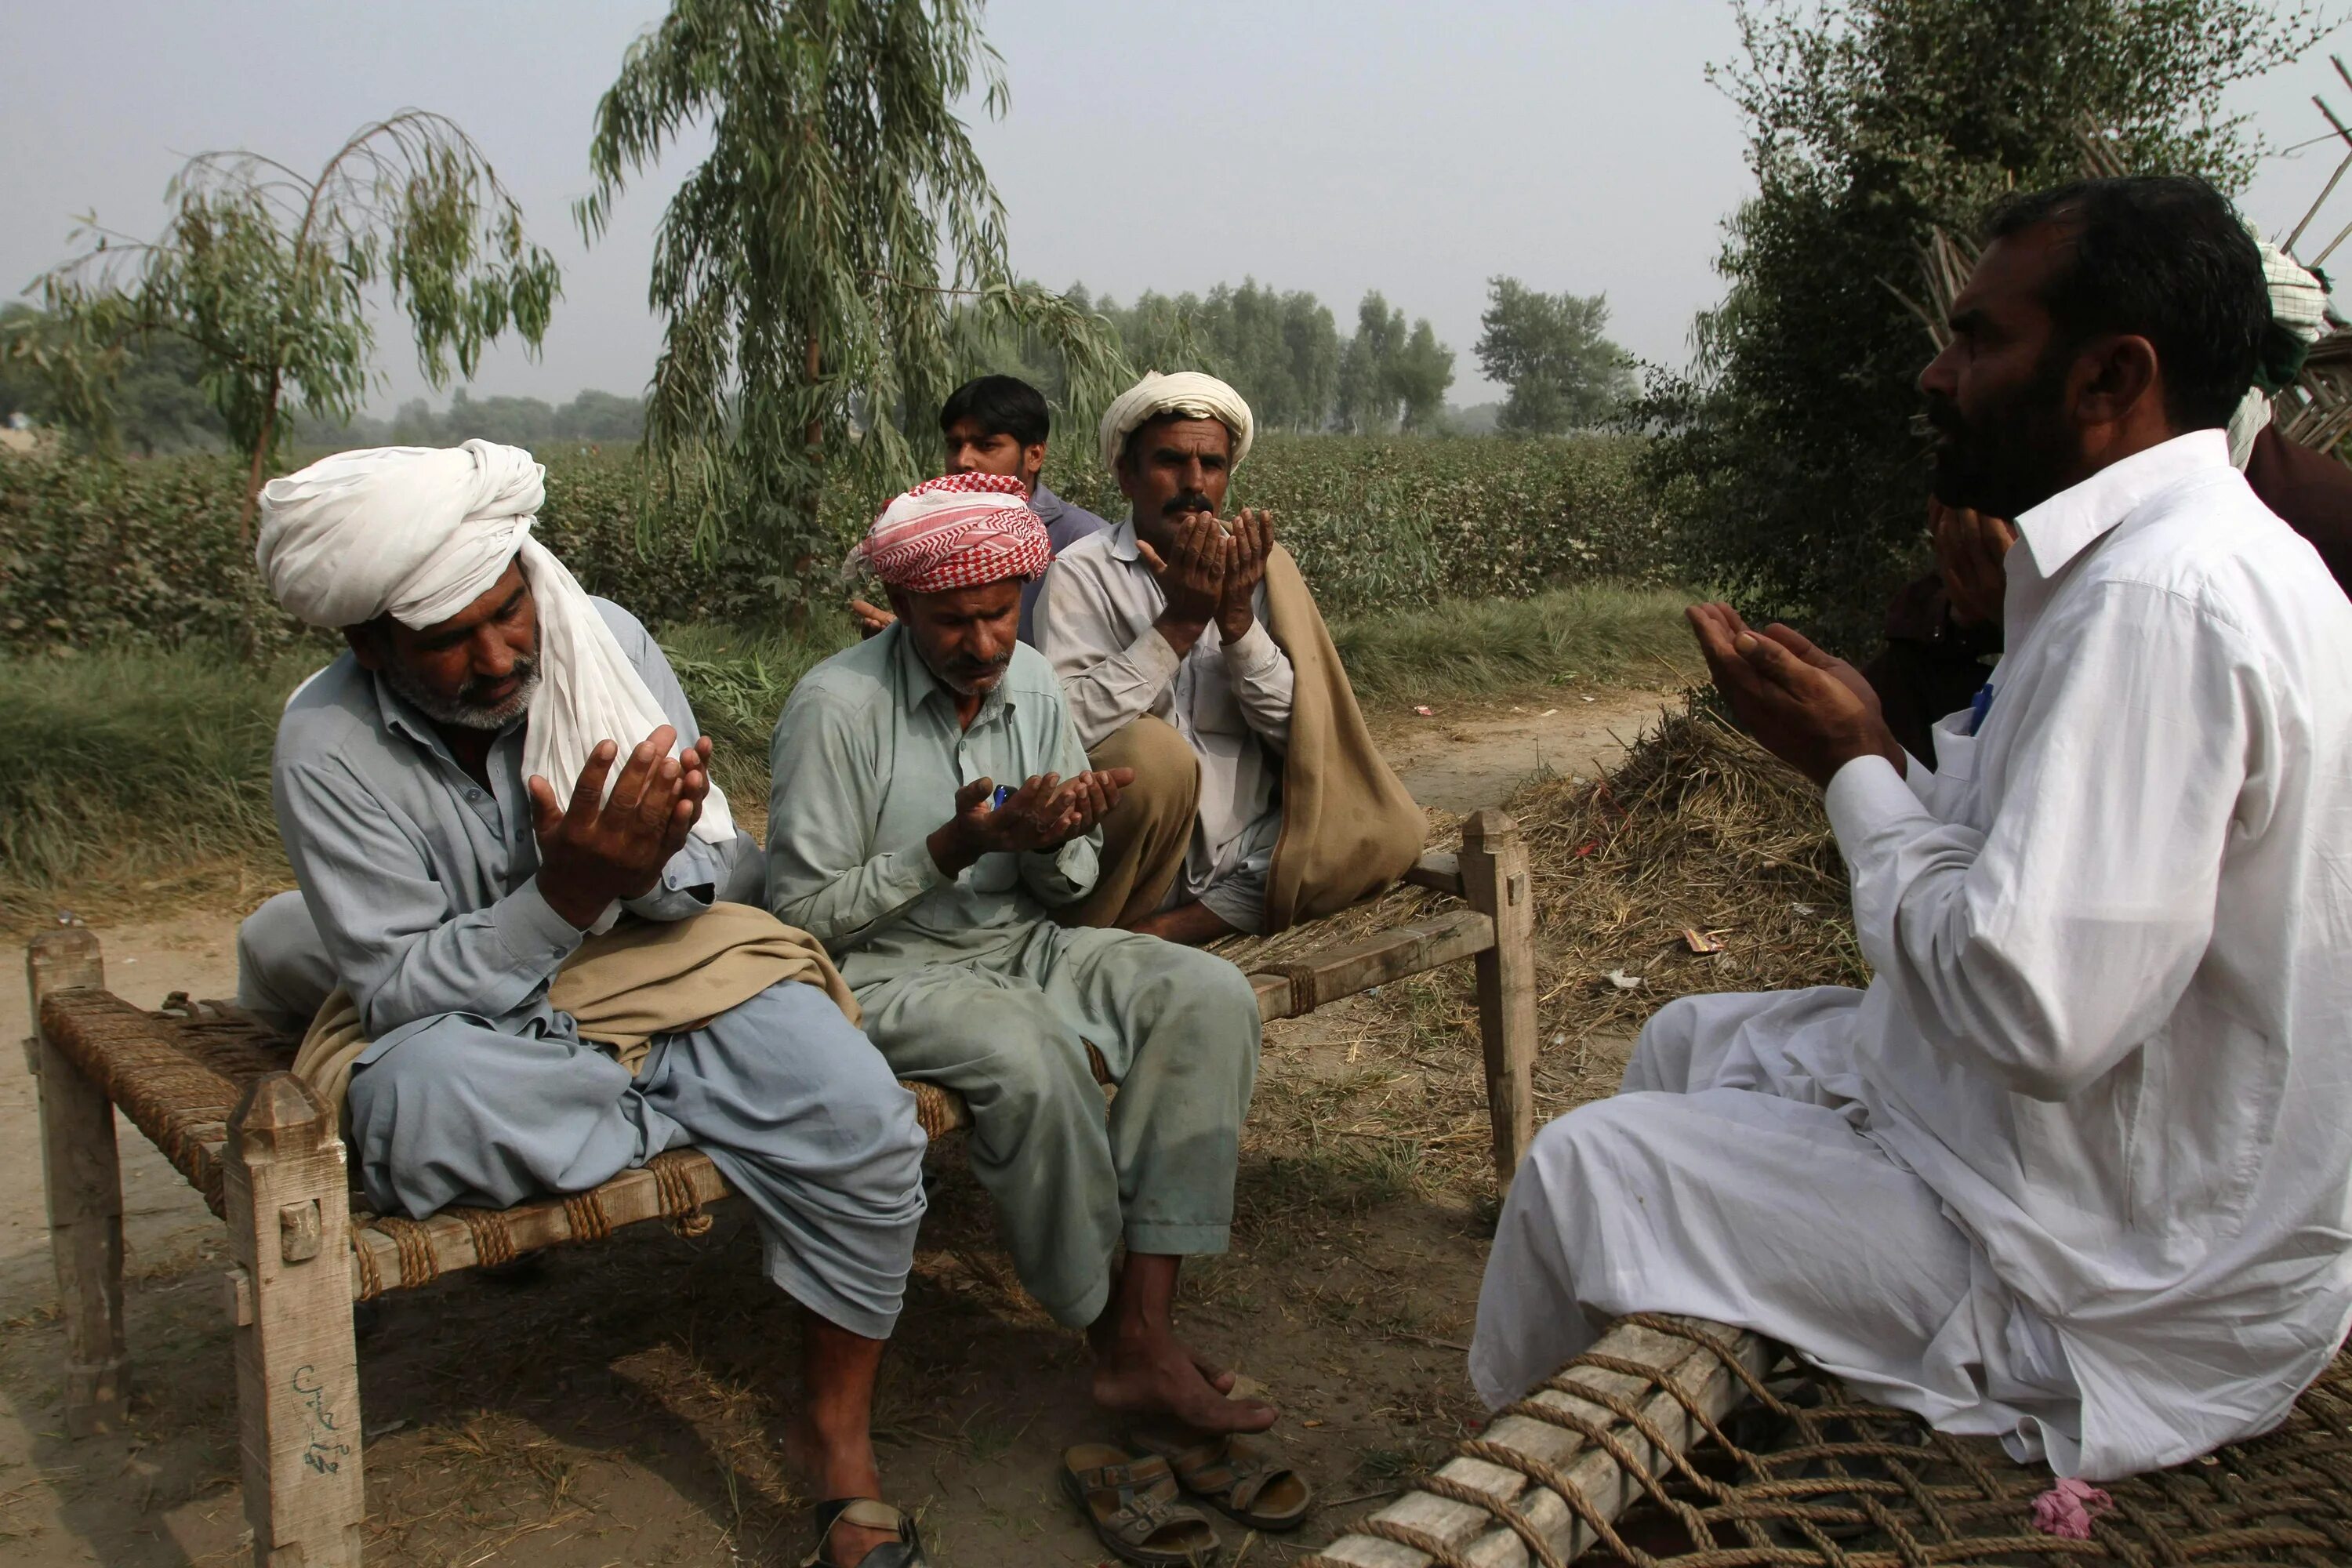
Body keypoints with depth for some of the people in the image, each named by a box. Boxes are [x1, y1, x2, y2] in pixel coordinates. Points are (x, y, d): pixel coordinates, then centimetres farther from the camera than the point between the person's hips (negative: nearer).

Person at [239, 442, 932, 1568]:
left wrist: (655, 865, -28)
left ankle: (837, 1434, -2)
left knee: (864, 1122, -23)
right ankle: (713, 1111, -9)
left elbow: (716, 877, -4)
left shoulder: (603, 640, -10)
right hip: (450, 1009, -1)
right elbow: (400, 987, -17)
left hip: (649, 961, 2)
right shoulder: (328, 743, -16)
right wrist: (566, 893, -32)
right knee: (428, 1098, -38)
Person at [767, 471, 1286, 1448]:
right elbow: (802, 915, -13)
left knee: (1208, 996, -17)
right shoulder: (838, 706, -15)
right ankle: (1107, 1324, -11)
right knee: (1029, 1057, -36)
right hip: (884, 969, -6)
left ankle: (1146, 1334, -19)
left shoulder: (1033, 685, 3)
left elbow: (1071, 883, 10)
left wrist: (1052, 845, -15)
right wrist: (952, 848, -23)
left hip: (1022, 947, 6)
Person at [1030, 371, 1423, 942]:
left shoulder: (1258, 567, 6)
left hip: (1249, 860, 4)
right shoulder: (1081, 574, -4)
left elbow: (1303, 731, -2)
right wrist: (1179, 622, -20)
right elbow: (1066, 728, -19)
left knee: (1390, 830, -18)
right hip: (1136, 870, -4)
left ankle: (1171, 931, -13)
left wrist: (1238, 622, -16)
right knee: (1150, 751, -32)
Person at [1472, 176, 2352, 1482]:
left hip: (2127, 1289, -11)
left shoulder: (2157, 597, -28)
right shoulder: (2187, 554, 6)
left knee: (1584, 1168, -7)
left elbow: (2038, 1008, -33)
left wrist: (1853, 766, -19)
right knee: (1691, 1040, 20)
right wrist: (1863, 752, -2)